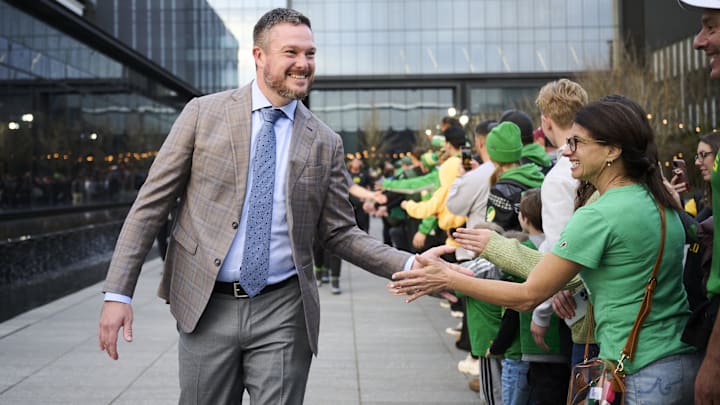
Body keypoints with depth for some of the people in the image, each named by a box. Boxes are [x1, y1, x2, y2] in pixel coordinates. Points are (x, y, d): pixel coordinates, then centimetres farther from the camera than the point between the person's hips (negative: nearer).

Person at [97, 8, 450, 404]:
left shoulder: (325, 143, 3)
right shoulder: (203, 113, -1)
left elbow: (339, 233, 7)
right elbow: (151, 203, -1)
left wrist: (407, 264, -8)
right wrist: (118, 292, -7)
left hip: (282, 314, 1)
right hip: (205, 308, 0)